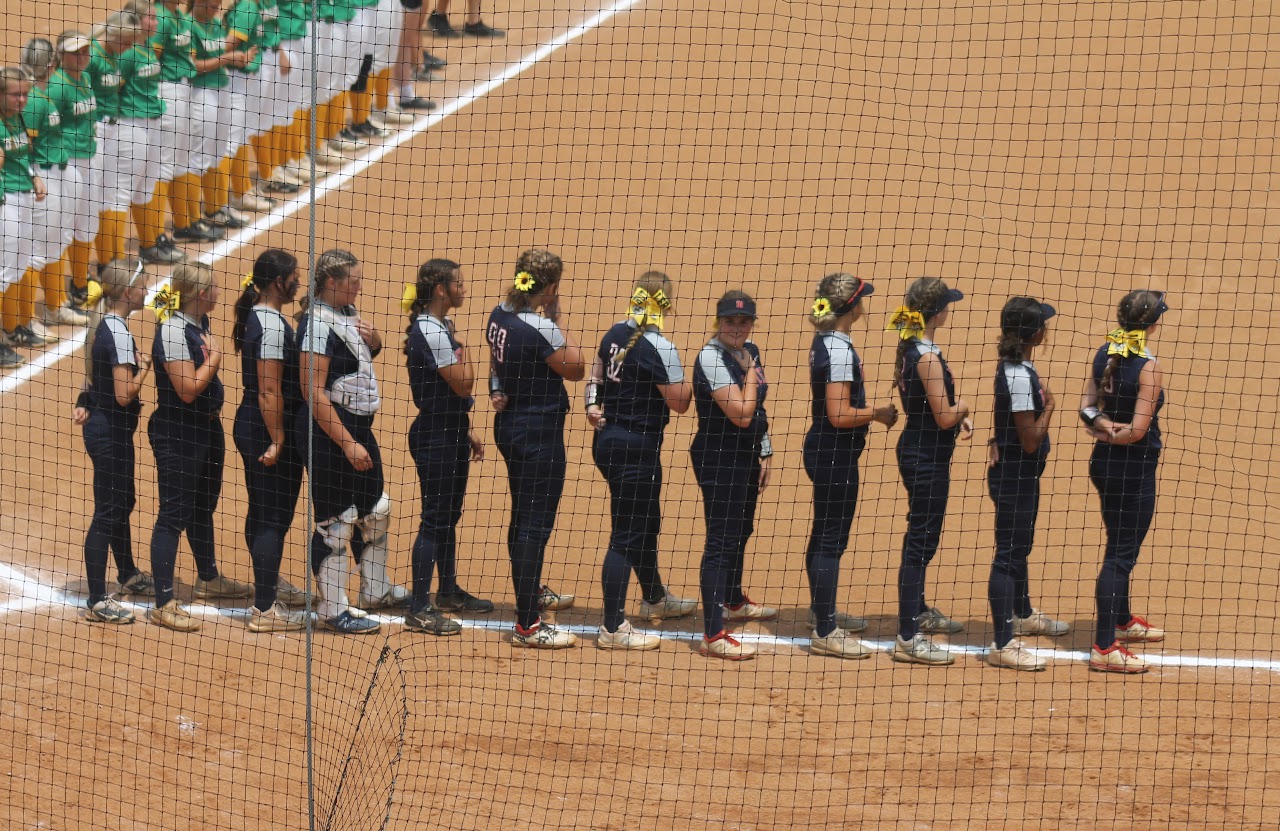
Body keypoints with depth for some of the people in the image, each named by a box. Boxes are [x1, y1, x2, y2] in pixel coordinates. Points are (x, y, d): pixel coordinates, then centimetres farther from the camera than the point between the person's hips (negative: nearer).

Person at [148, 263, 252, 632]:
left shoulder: (199, 323, 7)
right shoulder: (173, 331, -22)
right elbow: (188, 390, -26)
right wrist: (215, 358, -15)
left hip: (207, 428, 10)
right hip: (177, 435, -10)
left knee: (204, 506, 25)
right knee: (174, 514, -8)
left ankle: (208, 579, 44)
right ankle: (164, 604, -8)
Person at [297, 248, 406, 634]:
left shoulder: (348, 313, 8)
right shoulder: (318, 324, -20)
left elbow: (373, 350, 28)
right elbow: (313, 392, -24)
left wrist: (372, 337, 2)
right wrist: (348, 445, -24)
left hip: (359, 427, 10)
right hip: (328, 430, -10)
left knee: (375, 508, 21)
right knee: (335, 521, -3)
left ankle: (375, 589, 38)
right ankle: (334, 609, 6)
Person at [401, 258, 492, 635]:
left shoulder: (440, 328, 12)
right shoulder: (430, 331, -19)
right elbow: (462, 384, -20)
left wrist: (466, 434, 20)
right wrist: (461, 346, -6)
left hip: (451, 436, 10)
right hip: (435, 439, -10)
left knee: (449, 517, 19)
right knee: (435, 520, -8)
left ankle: (449, 592, 32)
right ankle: (419, 609, -5)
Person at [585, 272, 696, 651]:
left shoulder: (615, 335, 5)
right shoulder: (659, 348, -21)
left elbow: (596, 373, 19)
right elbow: (679, 402, -16)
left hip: (608, 438, 9)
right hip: (637, 446, -9)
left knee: (648, 522, 27)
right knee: (628, 535, -6)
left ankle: (654, 598, 45)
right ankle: (612, 628, -6)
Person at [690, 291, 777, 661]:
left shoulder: (750, 352, 7)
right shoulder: (712, 358, -20)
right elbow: (741, 414, -26)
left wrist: (763, 454, 17)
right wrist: (750, 373, -14)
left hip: (747, 456, 9)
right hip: (718, 459, -9)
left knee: (741, 532, 26)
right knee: (721, 541, -13)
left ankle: (734, 602, 48)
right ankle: (713, 635, -16)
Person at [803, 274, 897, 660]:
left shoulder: (824, 342, 8)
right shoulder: (840, 351, -23)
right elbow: (839, 415, -26)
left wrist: (870, 411, 13)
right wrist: (877, 413, -12)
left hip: (823, 450, 10)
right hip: (836, 454, -10)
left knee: (823, 535, 22)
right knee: (832, 539, -6)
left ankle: (822, 612, 37)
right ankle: (824, 633, -3)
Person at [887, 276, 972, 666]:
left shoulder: (909, 349, 6)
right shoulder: (927, 357, -23)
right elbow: (944, 417, -22)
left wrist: (958, 414, 2)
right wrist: (963, 408, -2)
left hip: (915, 448, 10)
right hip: (928, 455, -10)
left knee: (921, 536, 25)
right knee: (921, 541, -8)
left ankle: (918, 611, 42)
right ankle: (908, 638, -7)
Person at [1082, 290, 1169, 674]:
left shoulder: (1104, 354, 3)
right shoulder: (1148, 368, -21)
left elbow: (1087, 407, 4)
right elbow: (1138, 430, -22)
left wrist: (1102, 425, -13)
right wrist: (1111, 436, -6)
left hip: (1104, 465, 8)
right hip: (1135, 469, -8)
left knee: (1121, 547, 26)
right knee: (1121, 554, -3)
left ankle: (1122, 621, 44)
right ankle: (1104, 648, -2)